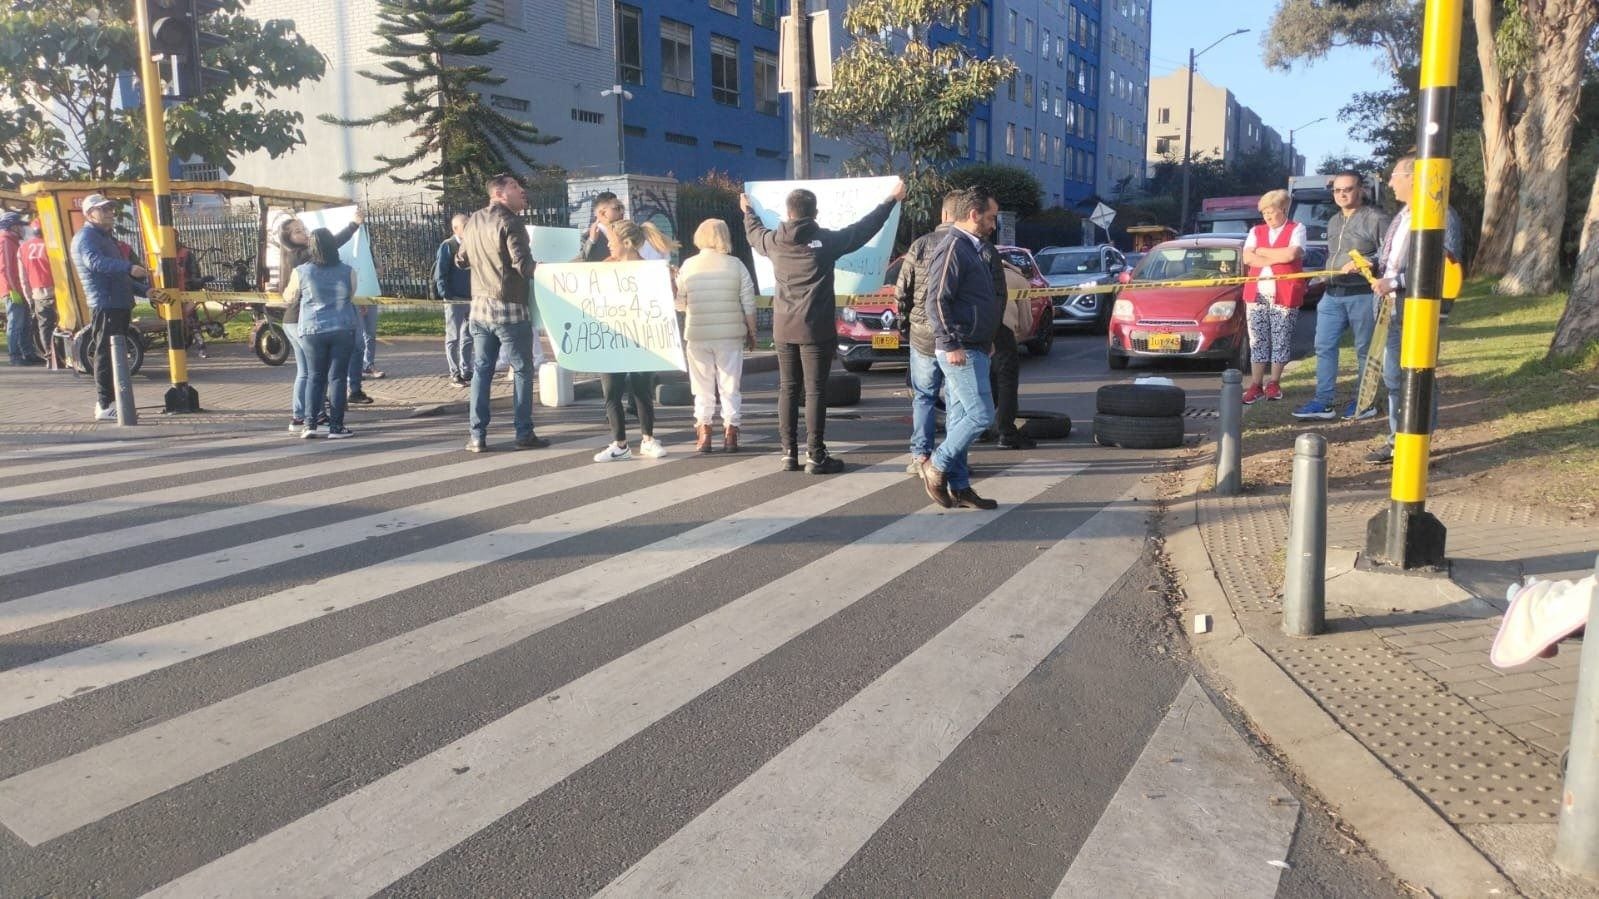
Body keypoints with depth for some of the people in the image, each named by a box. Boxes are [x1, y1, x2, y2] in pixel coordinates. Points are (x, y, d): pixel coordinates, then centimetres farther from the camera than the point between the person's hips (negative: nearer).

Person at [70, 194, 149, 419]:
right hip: (104, 305, -10)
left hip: (119, 303, 10)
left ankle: (109, 401, 21)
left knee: (115, 354, 14)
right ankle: (105, 406, -10)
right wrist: (129, 268, -39)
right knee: (106, 354, -10)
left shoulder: (106, 237, 23)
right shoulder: (86, 236, -8)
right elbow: (95, 262, -27)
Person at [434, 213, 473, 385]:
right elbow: (440, 273, -10)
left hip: (471, 299, 6)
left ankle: (466, 372, 17)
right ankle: (455, 374, 6)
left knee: (467, 338, 10)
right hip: (454, 300, -6)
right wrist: (445, 294, -17)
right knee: (453, 338, 2)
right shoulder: (447, 246, -6)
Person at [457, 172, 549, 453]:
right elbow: (524, 266, -20)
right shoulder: (510, 222, -12)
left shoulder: (473, 221, 9)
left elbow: (460, 260, 20)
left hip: (480, 306, 7)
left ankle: (478, 435, 9)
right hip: (509, 309, -6)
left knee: (481, 370, 10)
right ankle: (524, 434, 5)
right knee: (521, 371, 3)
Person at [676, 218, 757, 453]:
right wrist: (751, 333, 8)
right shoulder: (736, 265, -3)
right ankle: (730, 434, 10)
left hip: (698, 335, 0)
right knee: (730, 385, 9)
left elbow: (679, 303, 1)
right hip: (730, 335, 0)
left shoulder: (688, 266, -2)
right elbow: (749, 305, -3)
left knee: (702, 387, 10)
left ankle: (704, 435, 11)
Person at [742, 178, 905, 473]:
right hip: (815, 330, -4)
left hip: (783, 330, 4)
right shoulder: (826, 240, -9)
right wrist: (892, 199, 14)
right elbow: (865, 227, 1)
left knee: (787, 389, 10)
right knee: (815, 391, -1)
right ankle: (815, 456, 0)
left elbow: (754, 233, 26)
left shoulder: (774, 241, 2)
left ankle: (789, 453, 12)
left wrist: (747, 211, 47)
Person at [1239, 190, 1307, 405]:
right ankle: (1255, 385, 5)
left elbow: (1291, 254, -15)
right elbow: (1247, 258, -1)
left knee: (1281, 341, 1)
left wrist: (1263, 252, -4)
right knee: (1257, 341, 3)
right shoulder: (1256, 231, 14)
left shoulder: (1297, 229, 3)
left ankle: (1273, 383, 11)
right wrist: (1276, 259, -10)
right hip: (1257, 293, 3)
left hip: (1285, 295, -3)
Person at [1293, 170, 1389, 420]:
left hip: (1362, 295, -7)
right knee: (1324, 346, 3)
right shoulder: (1334, 222, 18)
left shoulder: (1375, 218, -7)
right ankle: (1323, 401, 6)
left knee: (1365, 349, 2)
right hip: (1332, 294, 7)